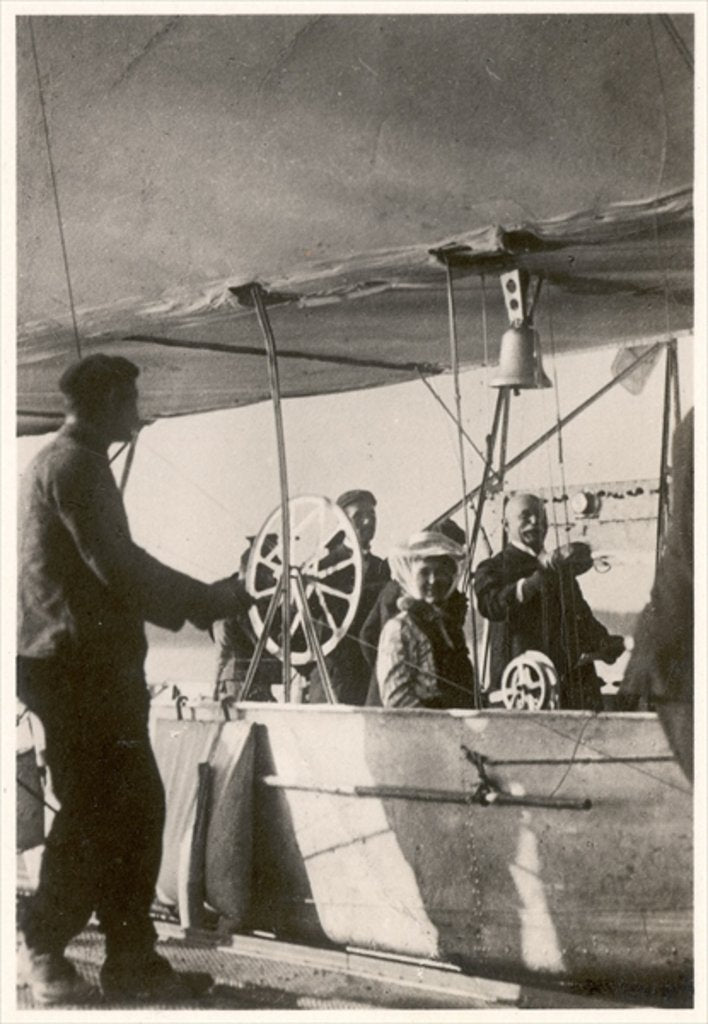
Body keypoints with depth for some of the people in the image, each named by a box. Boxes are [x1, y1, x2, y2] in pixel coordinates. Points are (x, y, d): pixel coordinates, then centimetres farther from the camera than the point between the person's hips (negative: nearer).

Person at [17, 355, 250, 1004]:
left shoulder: (65, 461, 22)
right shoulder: (76, 463, -10)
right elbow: (116, 561, -20)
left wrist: (191, 602, 17)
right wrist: (206, 599, -11)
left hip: (93, 662, 10)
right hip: (81, 663, -10)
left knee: (134, 806, 8)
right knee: (96, 811, -2)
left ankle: (131, 959, 14)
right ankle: (42, 948, 13)